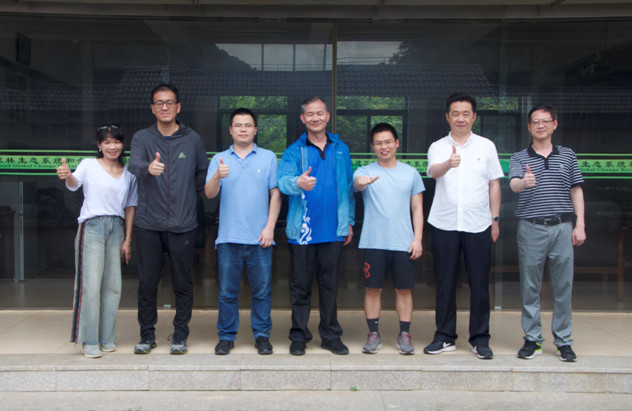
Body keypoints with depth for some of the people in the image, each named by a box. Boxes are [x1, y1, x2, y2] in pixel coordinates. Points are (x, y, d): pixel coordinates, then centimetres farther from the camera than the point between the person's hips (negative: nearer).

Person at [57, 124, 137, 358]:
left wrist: (127, 239, 6)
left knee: (113, 285, 6)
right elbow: (75, 183, -20)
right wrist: (67, 176, -44)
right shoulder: (89, 165, 0)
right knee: (91, 284, -7)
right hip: (92, 226, -4)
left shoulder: (128, 173, 11)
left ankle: (107, 338, 17)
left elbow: (130, 207, 11)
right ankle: (89, 341, 2)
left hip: (117, 228, 4)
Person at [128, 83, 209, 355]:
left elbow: (203, 174, 17)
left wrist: (187, 196, 7)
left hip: (182, 225, 0)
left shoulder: (192, 139, 6)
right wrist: (148, 167, -38)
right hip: (149, 224, 0)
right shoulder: (142, 138, 3)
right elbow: (134, 164, -17)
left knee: (183, 284, 5)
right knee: (147, 282, 6)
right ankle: (147, 334, 20)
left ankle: (180, 335, 19)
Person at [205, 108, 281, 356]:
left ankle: (262, 335, 16)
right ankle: (226, 336, 17)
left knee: (262, 290, 4)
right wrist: (217, 176, -22)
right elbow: (209, 194, -1)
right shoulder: (219, 159, 9)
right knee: (227, 291, 6)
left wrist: (270, 227, -4)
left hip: (259, 237, 0)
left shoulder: (268, 157, 7)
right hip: (228, 237, 1)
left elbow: (275, 195, 5)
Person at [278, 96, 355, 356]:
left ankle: (330, 335, 20)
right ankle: (299, 335, 16)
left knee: (330, 283, 9)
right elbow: (283, 180, -15)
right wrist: (298, 183, -38)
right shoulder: (294, 151, 2)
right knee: (301, 284, 5)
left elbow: (348, 188, 14)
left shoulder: (341, 149, 11)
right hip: (302, 230, -2)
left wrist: (349, 222, 11)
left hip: (333, 230, 2)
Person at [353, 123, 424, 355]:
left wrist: (417, 239, 1)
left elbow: (417, 208, 10)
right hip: (373, 242, -1)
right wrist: (361, 182, -45)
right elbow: (357, 182, -20)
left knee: (404, 289, 6)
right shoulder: (365, 172, 4)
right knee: (373, 288, 4)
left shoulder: (410, 173, 10)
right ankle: (373, 334, 16)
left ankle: (405, 334, 17)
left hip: (404, 242, 1)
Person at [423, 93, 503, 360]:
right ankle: (445, 337, 18)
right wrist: (448, 164, -39)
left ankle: (480, 339, 15)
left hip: (478, 225, 0)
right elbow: (434, 171, -17)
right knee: (445, 283, 6)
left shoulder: (486, 146, 8)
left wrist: (495, 219, 6)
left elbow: (494, 185, 11)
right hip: (445, 225, 0)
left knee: (479, 283, 3)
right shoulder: (438, 147, 5)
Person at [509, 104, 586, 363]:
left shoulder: (568, 155, 12)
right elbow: (513, 184, -13)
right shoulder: (519, 158, 6)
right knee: (530, 287, 3)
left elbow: (576, 191, 13)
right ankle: (532, 339, 13)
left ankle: (563, 341, 13)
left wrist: (580, 224, 4)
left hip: (562, 227, 1)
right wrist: (524, 182, -37)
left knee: (563, 286, 2)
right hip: (531, 227, -1)